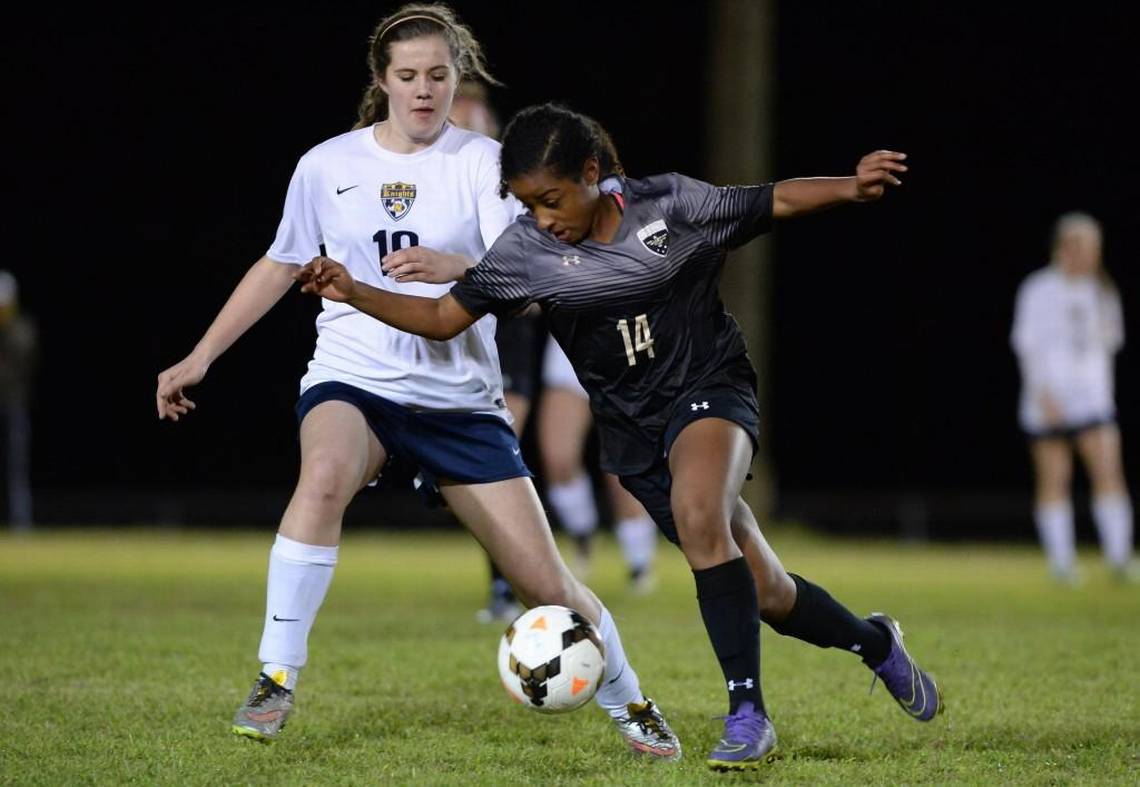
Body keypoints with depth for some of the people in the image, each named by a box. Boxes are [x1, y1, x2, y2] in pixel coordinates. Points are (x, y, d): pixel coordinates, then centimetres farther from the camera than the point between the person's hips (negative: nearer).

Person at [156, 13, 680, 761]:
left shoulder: (482, 162, -4)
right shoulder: (326, 166, 1)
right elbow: (280, 266, 16)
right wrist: (201, 357, 14)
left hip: (459, 396, 0)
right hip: (351, 381, 0)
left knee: (546, 578, -1)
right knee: (325, 475, -36)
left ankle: (630, 706, 25)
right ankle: (277, 680, -27)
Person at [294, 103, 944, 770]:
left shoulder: (671, 204, -8)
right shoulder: (525, 251, -4)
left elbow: (776, 202, 1)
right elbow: (443, 318, 2)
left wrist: (851, 186, -15)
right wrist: (353, 293, -10)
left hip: (711, 389, -3)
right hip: (635, 429, 3)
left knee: (696, 511, -36)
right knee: (766, 595, 2)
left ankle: (748, 712, -31)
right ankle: (875, 643, 34)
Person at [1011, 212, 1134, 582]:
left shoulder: (1101, 291, 11)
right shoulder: (1039, 290, -4)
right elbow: (1027, 345, -8)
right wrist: (1044, 393, -15)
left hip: (1092, 396, 4)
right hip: (1048, 401, -3)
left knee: (1109, 472, -11)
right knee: (1054, 480, 0)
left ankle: (1119, 557, -13)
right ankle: (1061, 560, 4)